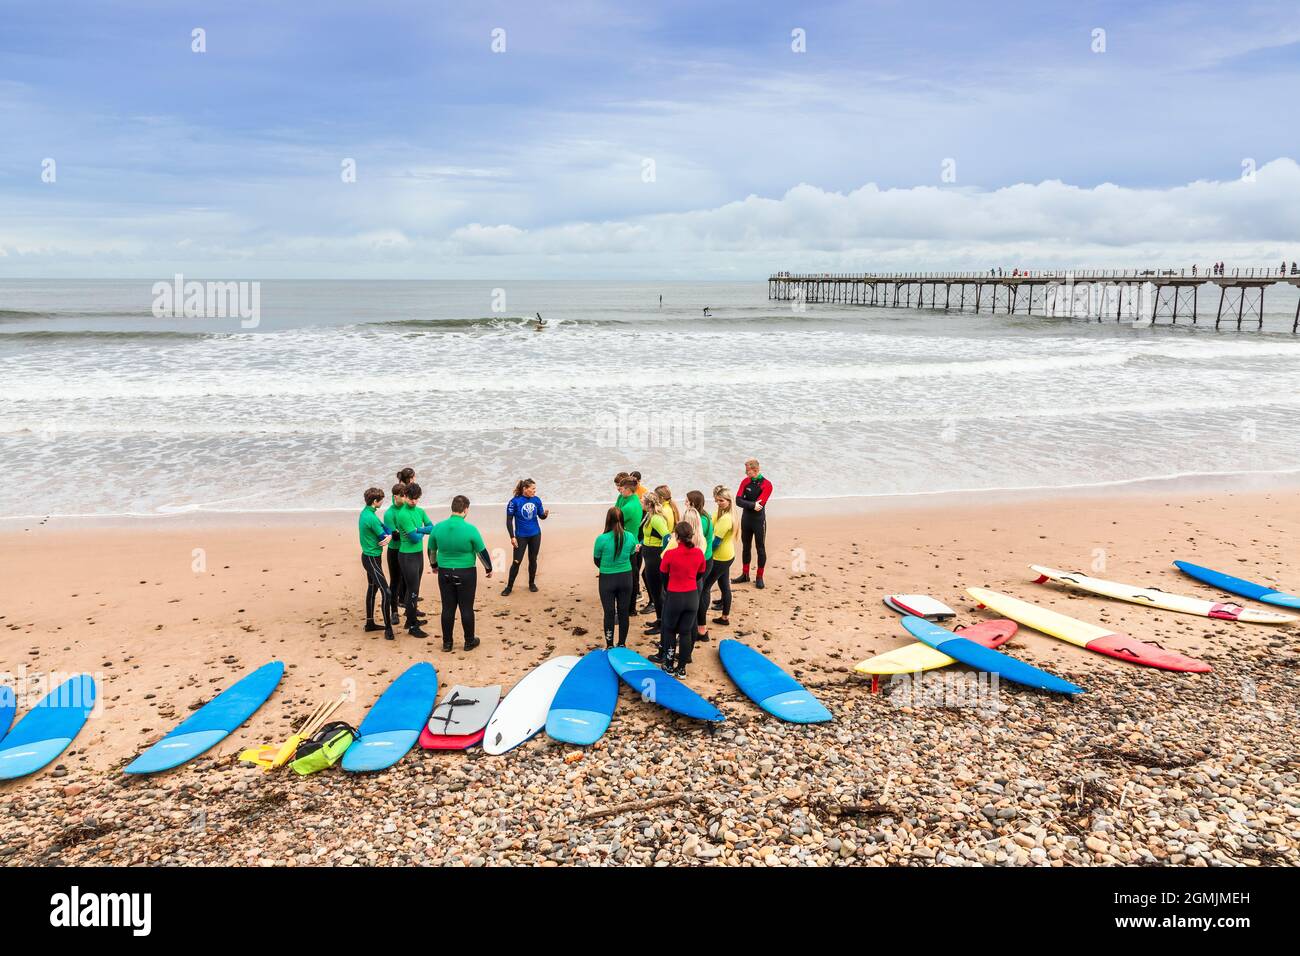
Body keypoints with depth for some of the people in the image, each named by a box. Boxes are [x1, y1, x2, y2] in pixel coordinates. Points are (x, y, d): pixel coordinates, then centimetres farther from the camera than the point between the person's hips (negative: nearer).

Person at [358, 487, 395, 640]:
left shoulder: (365, 512, 6)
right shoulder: (371, 518, -24)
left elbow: (383, 527, 2)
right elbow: (384, 536, -18)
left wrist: (388, 535, -17)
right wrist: (390, 535, 2)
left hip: (369, 556, 11)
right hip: (372, 559, -11)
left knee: (372, 589, 19)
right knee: (385, 592, -11)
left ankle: (370, 623, 30)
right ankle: (388, 629, -8)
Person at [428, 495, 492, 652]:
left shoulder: (438, 527, -4)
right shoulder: (470, 529, -16)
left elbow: (431, 549, 10)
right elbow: (482, 552, -7)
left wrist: (434, 565, 30)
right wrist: (489, 569, 10)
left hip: (444, 572, 3)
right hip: (466, 573, -3)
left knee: (448, 608, 12)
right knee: (466, 608, 8)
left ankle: (447, 643, 21)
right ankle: (469, 641, 20)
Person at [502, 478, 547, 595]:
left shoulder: (536, 500, -3)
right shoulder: (515, 501, -14)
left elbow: (541, 516, 5)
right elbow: (509, 520, -10)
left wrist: (545, 514, -18)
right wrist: (512, 537, -14)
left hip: (535, 535, 3)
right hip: (521, 536, -3)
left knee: (533, 560, 12)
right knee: (516, 562, -2)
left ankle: (532, 583, 29)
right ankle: (509, 587, 9)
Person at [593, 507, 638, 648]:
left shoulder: (601, 539, -18)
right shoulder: (630, 537, -9)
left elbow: (597, 561, -4)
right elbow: (631, 556, 5)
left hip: (607, 579, -2)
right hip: (626, 578, 2)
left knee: (609, 613, 10)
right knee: (624, 612, 14)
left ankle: (610, 646, 18)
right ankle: (622, 644, 25)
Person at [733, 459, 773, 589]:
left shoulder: (766, 484, -13)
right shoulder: (745, 481, 0)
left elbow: (759, 504, -22)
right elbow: (738, 500, -10)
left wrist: (746, 503, -13)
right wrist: (752, 505, -22)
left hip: (759, 520, -5)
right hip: (746, 519, 5)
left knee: (760, 549, 3)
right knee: (746, 547, 13)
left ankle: (759, 578, 12)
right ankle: (745, 575, 24)